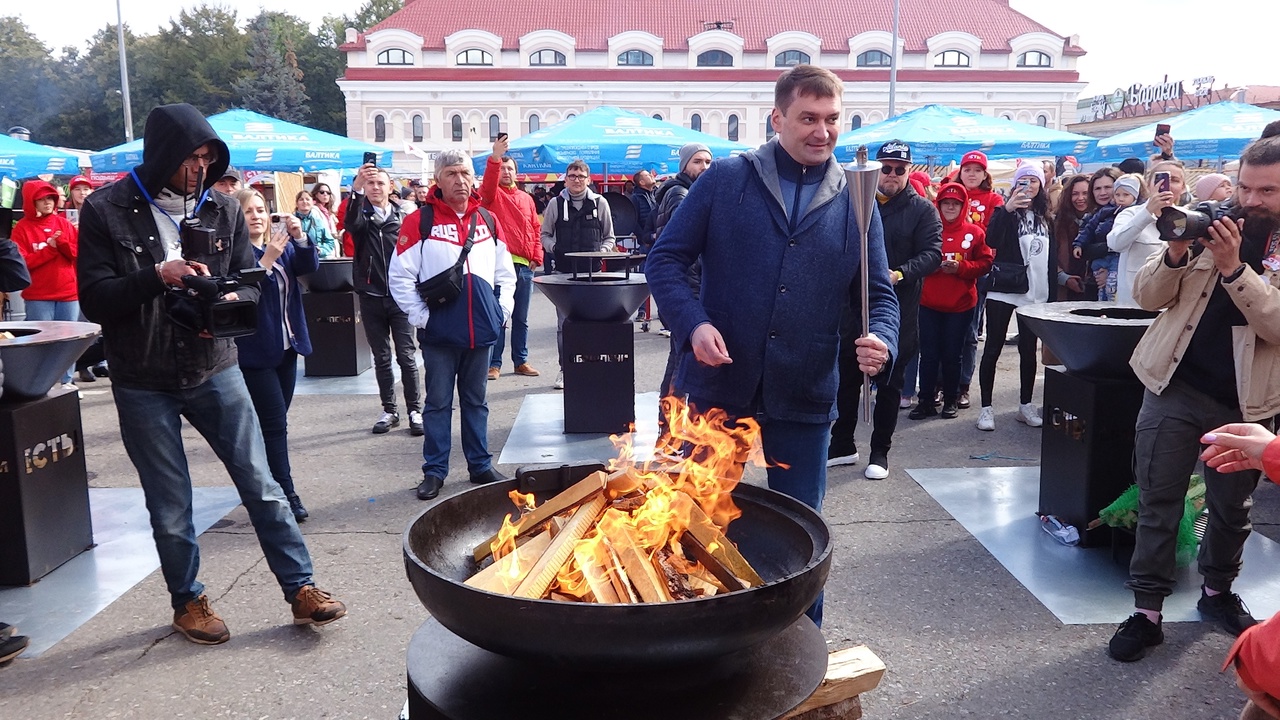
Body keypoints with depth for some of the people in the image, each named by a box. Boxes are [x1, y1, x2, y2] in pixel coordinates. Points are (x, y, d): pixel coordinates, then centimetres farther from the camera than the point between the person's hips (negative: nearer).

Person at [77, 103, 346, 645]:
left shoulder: (222, 208, 2)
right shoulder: (107, 211, -7)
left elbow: (250, 282, 6)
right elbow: (95, 299, -10)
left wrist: (231, 300, -17)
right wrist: (157, 276, -25)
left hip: (214, 370, 2)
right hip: (143, 385, -1)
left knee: (261, 485, 1)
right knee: (170, 507, 10)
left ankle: (301, 590, 11)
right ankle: (187, 601, 29)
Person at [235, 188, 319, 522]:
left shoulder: (284, 247, 10)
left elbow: (310, 265, -7)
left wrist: (300, 237, -24)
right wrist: (267, 259, -31)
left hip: (287, 346, 7)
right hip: (256, 352, -7)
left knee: (275, 421, 14)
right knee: (275, 423, -8)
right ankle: (286, 494, -5)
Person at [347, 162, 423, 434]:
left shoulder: (403, 217, 4)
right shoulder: (362, 215, 2)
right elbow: (352, 222, -24)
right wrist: (356, 187, -40)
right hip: (371, 297, 1)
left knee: (406, 356, -1)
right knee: (381, 358, 9)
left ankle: (415, 410, 7)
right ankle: (389, 410, 18)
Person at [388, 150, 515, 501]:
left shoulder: (488, 220, 8)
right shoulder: (420, 221, -5)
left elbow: (505, 271, 17)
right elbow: (400, 277, -6)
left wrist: (503, 309, 7)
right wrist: (421, 317, -10)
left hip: (481, 330, 4)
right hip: (440, 332, -3)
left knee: (476, 401, 14)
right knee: (438, 402, 6)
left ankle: (480, 465, 25)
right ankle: (434, 471, 17)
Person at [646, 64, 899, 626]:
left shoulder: (855, 203, 5)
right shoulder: (725, 180, -1)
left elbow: (879, 294, 8)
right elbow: (666, 259, -1)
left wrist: (881, 340, -14)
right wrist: (693, 323, -18)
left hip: (804, 400, 2)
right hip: (716, 388, -1)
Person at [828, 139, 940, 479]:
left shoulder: (922, 209, 2)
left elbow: (932, 253, -8)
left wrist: (900, 274, -25)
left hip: (898, 309, -2)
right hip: (855, 304, 2)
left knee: (889, 383, 7)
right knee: (847, 378, 10)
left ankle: (880, 451, 19)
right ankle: (842, 445, 24)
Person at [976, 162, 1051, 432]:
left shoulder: (1046, 218, 12)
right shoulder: (1006, 212, -1)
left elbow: (1052, 255, 15)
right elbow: (991, 242, -19)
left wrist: (1053, 288, 10)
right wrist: (1006, 209, -29)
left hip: (1035, 293, 4)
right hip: (1003, 291, -4)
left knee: (1029, 350, 10)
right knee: (993, 348, -2)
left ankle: (1026, 405, 20)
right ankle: (986, 408, 3)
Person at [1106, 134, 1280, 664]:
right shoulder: (1209, 225, 2)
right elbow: (1146, 297, -1)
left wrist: (1233, 267, -25)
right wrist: (1175, 255, -19)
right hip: (1175, 386, 0)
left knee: (1233, 508, 15)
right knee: (1158, 500, 1)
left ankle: (1217, 591, 38)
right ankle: (1147, 609, 10)